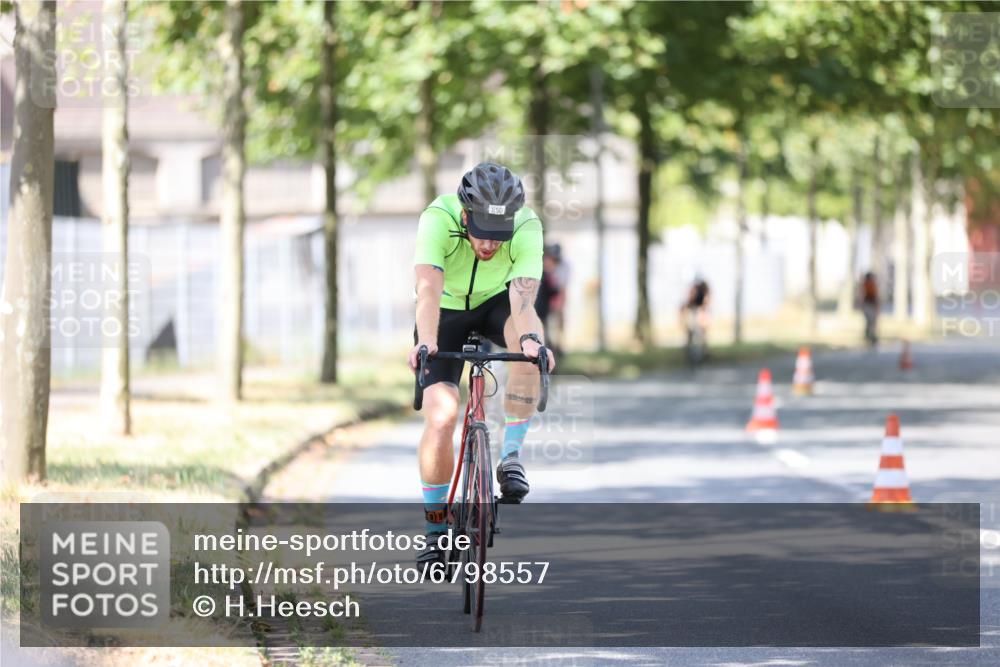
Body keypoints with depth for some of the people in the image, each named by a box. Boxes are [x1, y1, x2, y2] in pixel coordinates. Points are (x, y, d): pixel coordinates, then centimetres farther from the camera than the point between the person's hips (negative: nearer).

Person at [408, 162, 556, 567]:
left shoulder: (527, 227, -30)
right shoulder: (438, 218, -33)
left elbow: (523, 295, -42)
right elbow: (429, 288, -44)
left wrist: (531, 339, -62)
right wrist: (426, 341, -61)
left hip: (496, 305, 1)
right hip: (447, 312, -1)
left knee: (530, 342, -34)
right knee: (441, 418, -17)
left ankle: (511, 456, -21)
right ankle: (434, 530, 1)